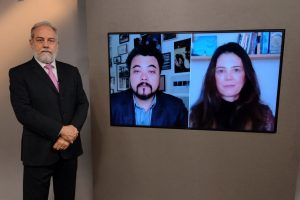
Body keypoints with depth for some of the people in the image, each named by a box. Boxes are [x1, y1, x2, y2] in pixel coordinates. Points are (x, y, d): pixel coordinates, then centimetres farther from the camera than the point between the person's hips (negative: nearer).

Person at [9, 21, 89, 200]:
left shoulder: (71, 71, 8)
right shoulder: (19, 73, -3)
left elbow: (83, 104, 4)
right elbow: (23, 111, -13)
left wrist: (71, 132, -12)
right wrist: (60, 130, -18)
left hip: (69, 148, 4)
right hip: (38, 151, -3)